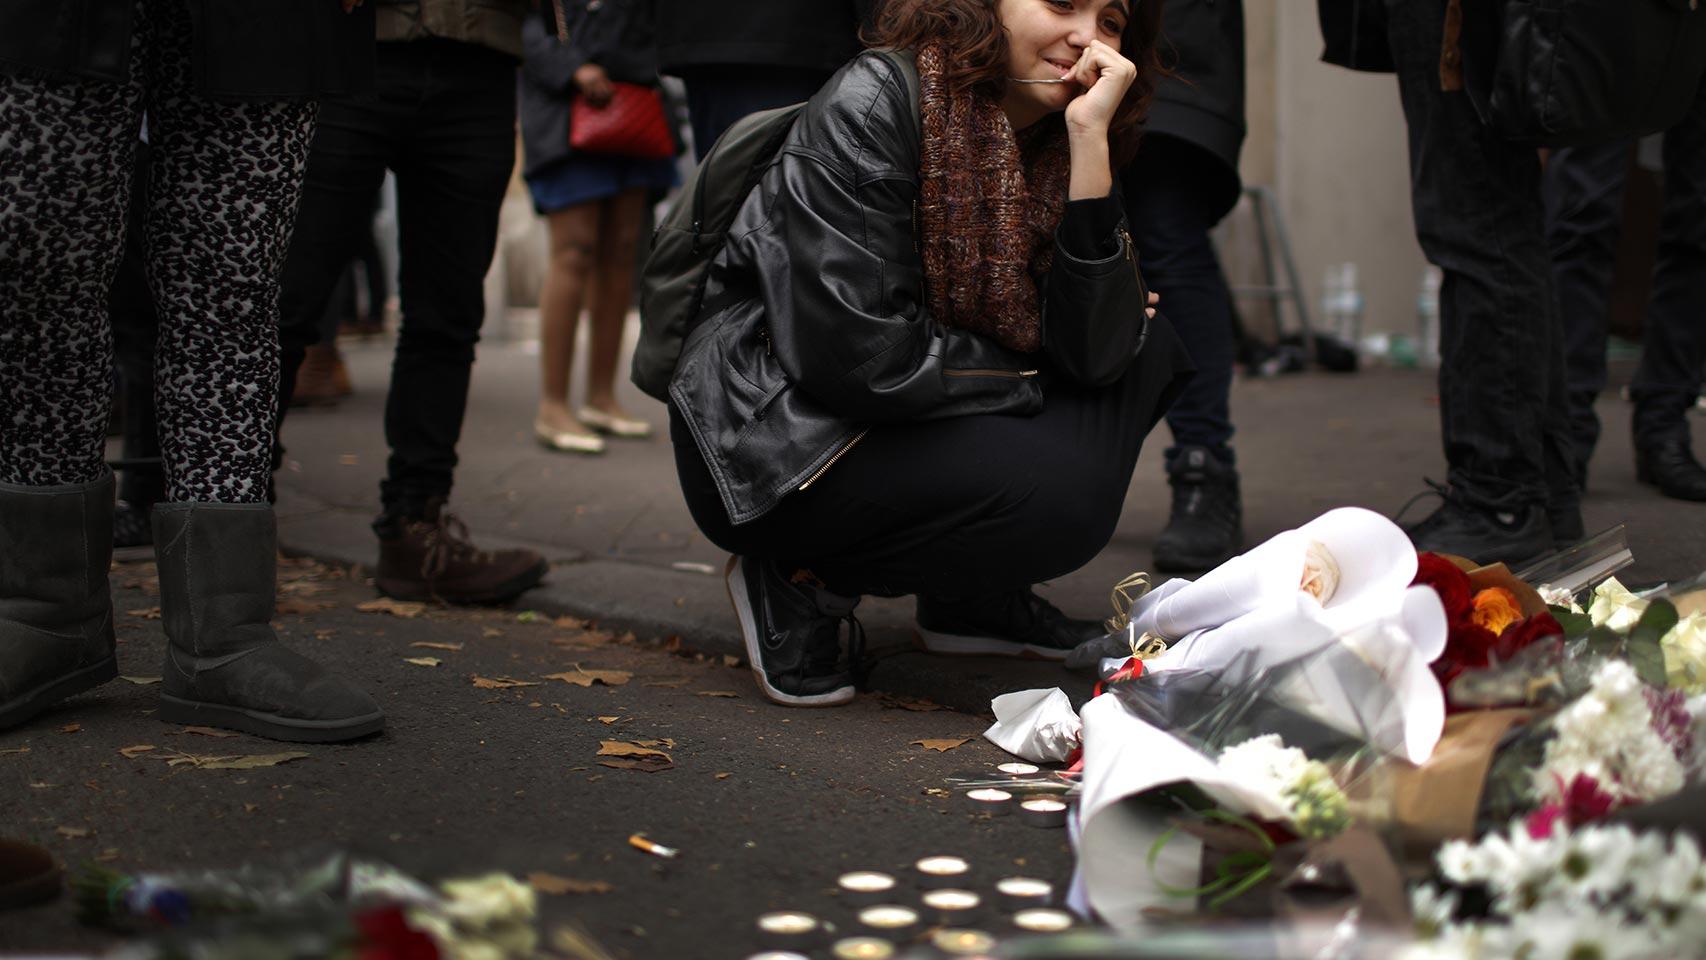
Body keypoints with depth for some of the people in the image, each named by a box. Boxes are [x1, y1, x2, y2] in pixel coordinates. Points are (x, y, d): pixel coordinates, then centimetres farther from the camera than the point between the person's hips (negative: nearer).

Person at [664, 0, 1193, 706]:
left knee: (1150, 350, 2)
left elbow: (1097, 352, -12)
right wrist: (1033, 376, -11)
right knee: (1063, 492, -26)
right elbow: (860, 356, -25)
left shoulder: (1053, 146, 3)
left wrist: (1090, 139, -16)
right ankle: (807, 581, -3)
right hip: (772, 441, -8)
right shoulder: (872, 101, -17)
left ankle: (971, 593, 10)